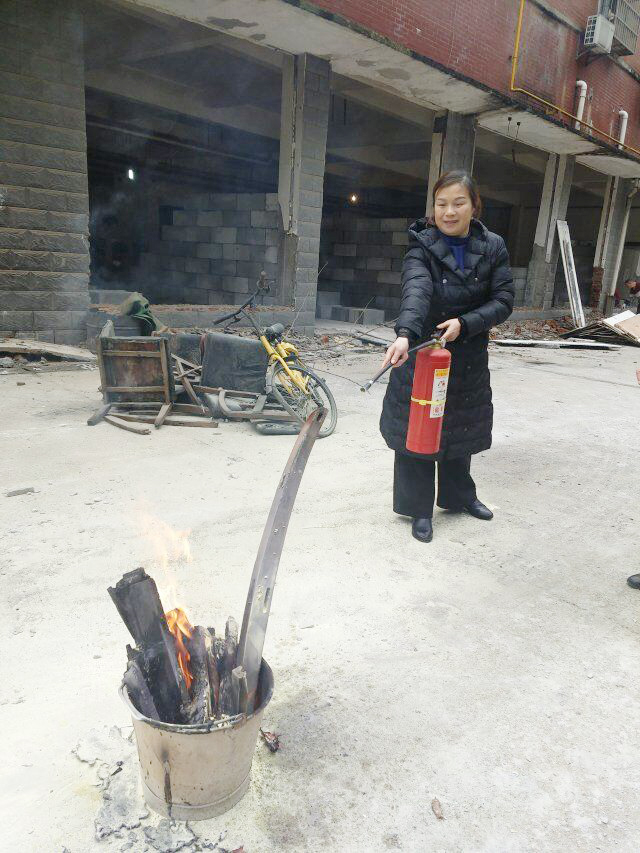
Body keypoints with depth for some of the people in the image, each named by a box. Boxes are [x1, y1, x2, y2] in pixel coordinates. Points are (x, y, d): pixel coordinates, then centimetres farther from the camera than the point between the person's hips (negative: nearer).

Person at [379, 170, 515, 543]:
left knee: (460, 428, 18)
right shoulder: (422, 247, -13)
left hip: (469, 357, 4)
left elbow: (504, 301, -6)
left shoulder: (493, 247, -2)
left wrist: (465, 324, -22)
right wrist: (405, 335, -49)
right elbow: (416, 292, -31)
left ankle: (458, 495, 40)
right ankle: (419, 508, 20)